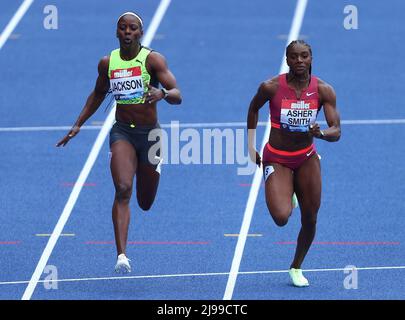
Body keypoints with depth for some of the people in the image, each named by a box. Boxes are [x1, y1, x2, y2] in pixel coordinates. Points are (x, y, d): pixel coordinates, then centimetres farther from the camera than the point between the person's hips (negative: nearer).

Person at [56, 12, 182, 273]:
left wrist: (162, 93, -40)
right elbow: (98, 94, 20)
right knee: (123, 190, -24)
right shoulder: (107, 63, 1)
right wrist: (78, 125, 18)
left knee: (146, 203, 13)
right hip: (122, 133, 1)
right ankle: (122, 255, -30)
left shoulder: (153, 59, -10)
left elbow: (177, 96, -17)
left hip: (150, 133, -1)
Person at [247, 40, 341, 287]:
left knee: (310, 220, 2)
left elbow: (336, 132, -14)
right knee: (281, 218, -20)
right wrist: (250, 145, 7)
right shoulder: (271, 87, -15)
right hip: (277, 160, -2)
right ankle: (285, 197, 18)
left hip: (307, 158, 2)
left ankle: (297, 267, 28)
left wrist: (321, 133, -37)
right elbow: (254, 108, 6)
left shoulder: (323, 90, -11)